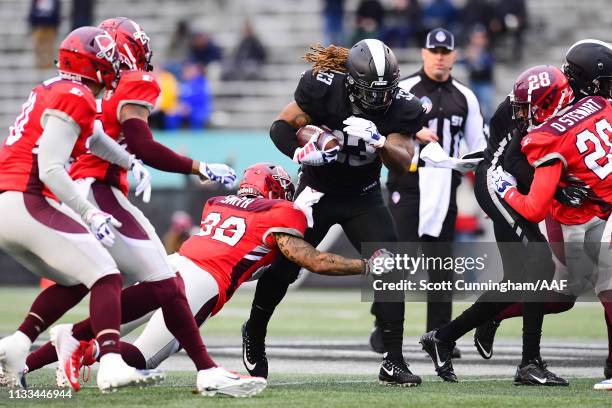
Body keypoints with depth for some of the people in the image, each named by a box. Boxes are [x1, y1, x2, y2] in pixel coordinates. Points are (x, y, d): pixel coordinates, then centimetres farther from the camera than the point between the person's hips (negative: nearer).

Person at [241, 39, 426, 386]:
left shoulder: (401, 107, -18)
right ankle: (254, 335, 33)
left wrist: (378, 141, -43)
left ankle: (394, 363, -9)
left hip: (363, 198, 1)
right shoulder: (324, 88, -23)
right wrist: (301, 152, -35)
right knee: (283, 267, 4)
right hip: (317, 189, -1)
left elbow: (403, 162, -24)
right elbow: (282, 126, -16)